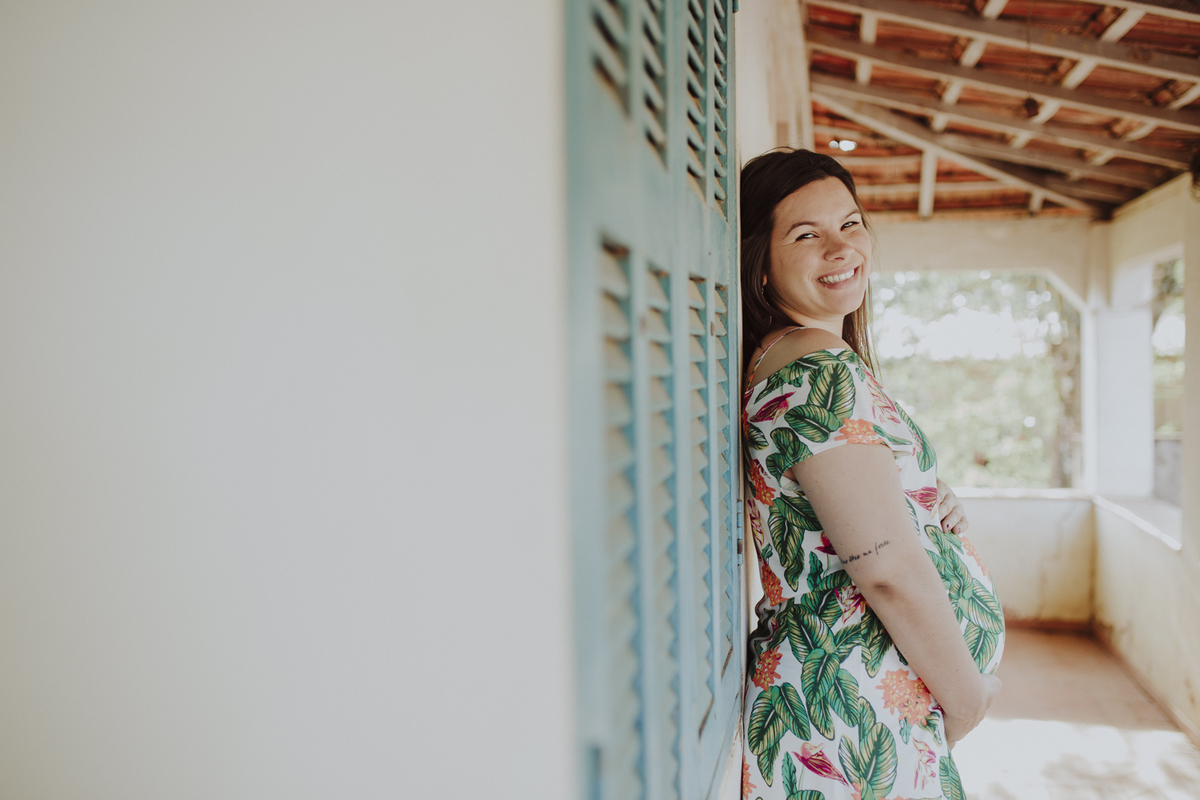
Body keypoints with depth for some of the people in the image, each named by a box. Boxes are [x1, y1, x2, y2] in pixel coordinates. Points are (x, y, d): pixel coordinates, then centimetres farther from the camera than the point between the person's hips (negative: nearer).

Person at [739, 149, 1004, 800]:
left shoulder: (777, 359, 11)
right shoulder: (821, 369, -20)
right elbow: (889, 570, -24)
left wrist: (930, 507, 0)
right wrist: (966, 699, -10)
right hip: (856, 719, -10)